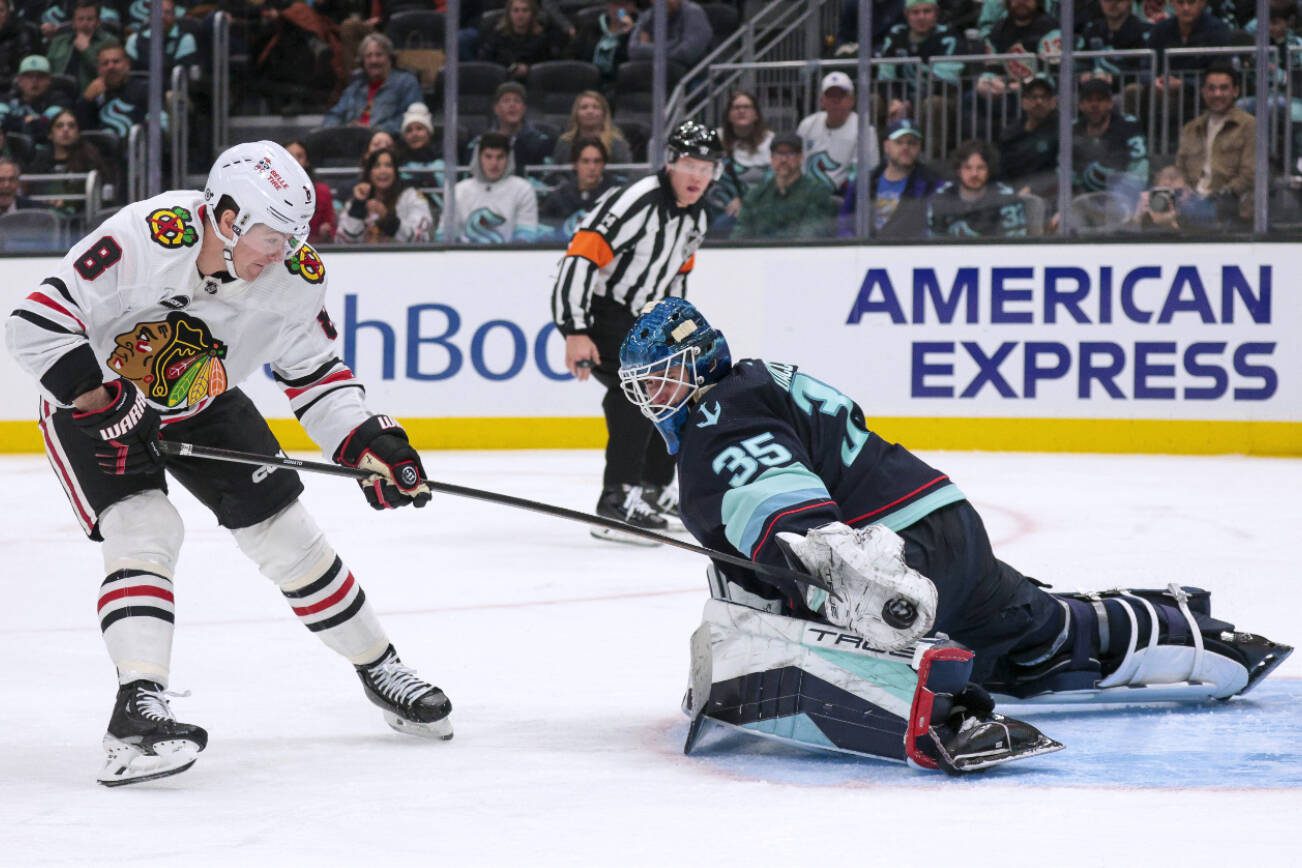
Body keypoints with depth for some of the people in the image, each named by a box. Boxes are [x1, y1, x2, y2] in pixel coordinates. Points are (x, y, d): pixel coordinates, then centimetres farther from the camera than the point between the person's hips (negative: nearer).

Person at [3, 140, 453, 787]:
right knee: (144, 530, -26)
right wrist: (104, 401, -34)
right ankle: (138, 709, -31)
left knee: (282, 528, 3)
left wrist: (363, 442, -18)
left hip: (202, 407, 5)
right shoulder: (146, 238, -36)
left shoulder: (292, 277, -18)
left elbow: (315, 371, -4)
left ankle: (380, 670, 20)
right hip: (93, 400, -5)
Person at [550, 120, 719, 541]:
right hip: (594, 311, -10)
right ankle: (618, 498, -30)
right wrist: (575, 332, -34)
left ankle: (656, 489, 33)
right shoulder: (636, 202, -25)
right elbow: (581, 258, -30)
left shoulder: (696, 217, 5)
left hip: (637, 316, 10)